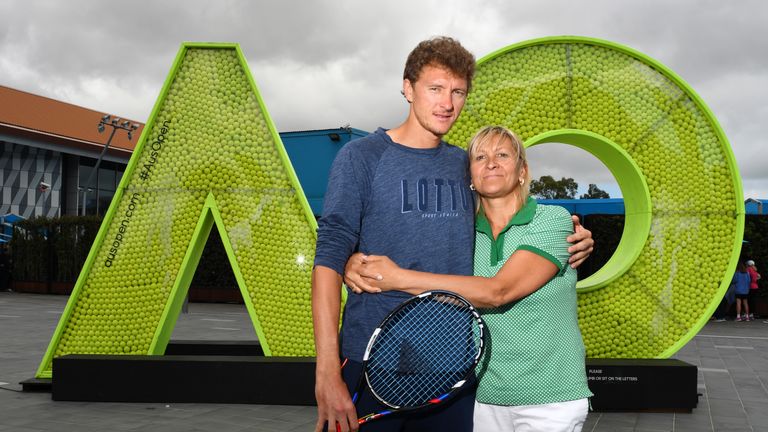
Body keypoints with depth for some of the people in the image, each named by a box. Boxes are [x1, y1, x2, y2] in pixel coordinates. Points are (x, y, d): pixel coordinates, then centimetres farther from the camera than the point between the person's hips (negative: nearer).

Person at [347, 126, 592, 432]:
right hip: (485, 396, 4)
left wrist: (399, 278, -24)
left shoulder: (552, 220, -10)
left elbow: (498, 291, -22)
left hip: (549, 400, -4)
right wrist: (357, 263, -19)